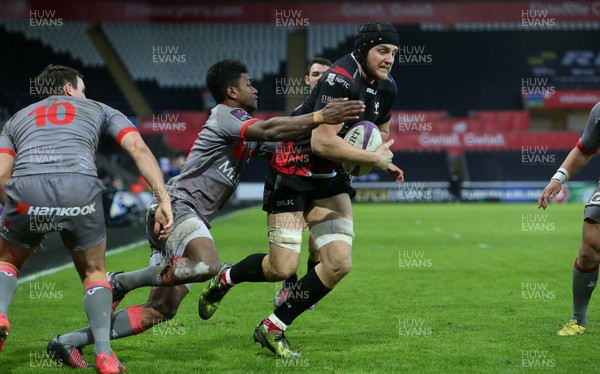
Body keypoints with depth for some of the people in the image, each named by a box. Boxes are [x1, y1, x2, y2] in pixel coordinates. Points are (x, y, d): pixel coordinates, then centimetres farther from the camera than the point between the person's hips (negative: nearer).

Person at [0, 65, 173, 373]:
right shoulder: (99, 110, 31)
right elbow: (139, 149, 14)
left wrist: (27, 225, 30)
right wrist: (163, 200, 8)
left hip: (26, 188, 1)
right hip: (80, 189, -1)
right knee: (94, 272, 22)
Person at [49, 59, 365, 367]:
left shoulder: (241, 122, 24)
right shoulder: (225, 115, -7)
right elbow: (267, 130, -23)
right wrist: (319, 118, -25)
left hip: (190, 217, 10)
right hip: (177, 205, -10)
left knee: (160, 311, 1)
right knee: (207, 265, -37)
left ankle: (71, 341, 1)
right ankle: (122, 282, -20)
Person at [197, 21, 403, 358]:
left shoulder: (386, 88, 2)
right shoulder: (340, 80, -25)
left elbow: (380, 130, 23)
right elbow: (321, 143, -33)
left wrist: (382, 157, 1)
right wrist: (374, 158, -22)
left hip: (331, 178, 8)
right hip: (294, 170, -8)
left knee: (340, 263, -6)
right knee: (283, 268, -11)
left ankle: (273, 329, 7)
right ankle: (226, 278, 23)